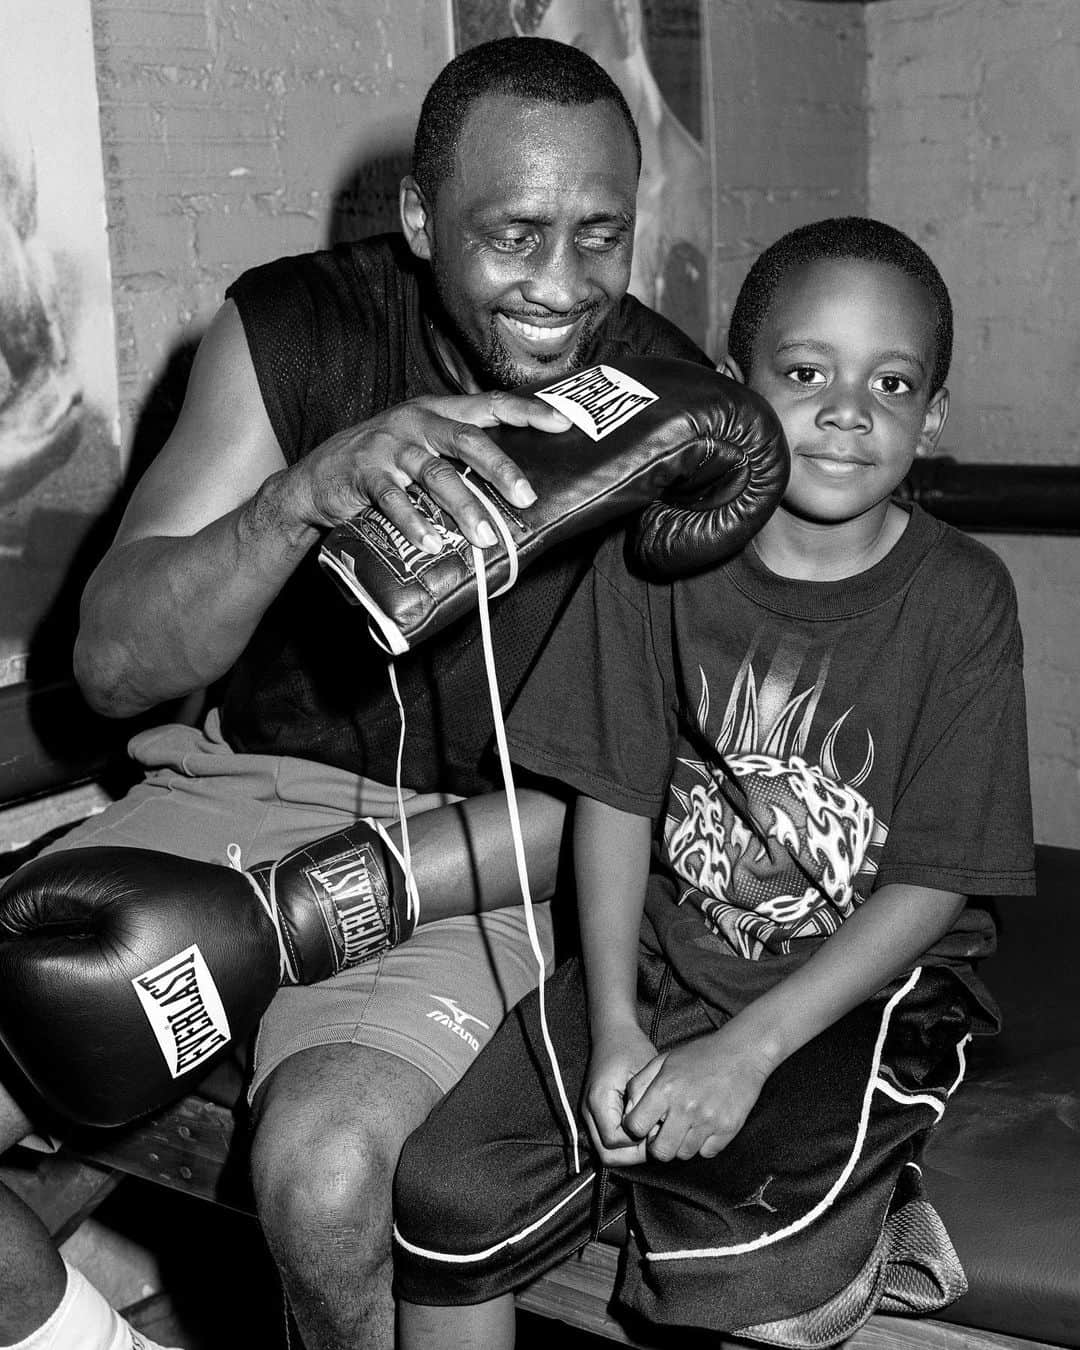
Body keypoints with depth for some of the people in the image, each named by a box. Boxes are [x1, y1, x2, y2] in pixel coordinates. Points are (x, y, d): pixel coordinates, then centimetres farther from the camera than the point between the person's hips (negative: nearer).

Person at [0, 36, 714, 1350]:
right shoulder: (289, 328, -6)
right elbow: (112, 663, -10)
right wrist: (310, 494, -30)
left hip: (471, 848, -3)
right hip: (239, 786, 3)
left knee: (324, 1170, -30)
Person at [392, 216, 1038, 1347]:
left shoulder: (959, 599, -9)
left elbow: (933, 884, -10)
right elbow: (615, 801, -2)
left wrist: (745, 1052, -18)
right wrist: (615, 1029, -13)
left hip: (865, 989, -3)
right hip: (661, 957, 3)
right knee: (445, 1192, -12)